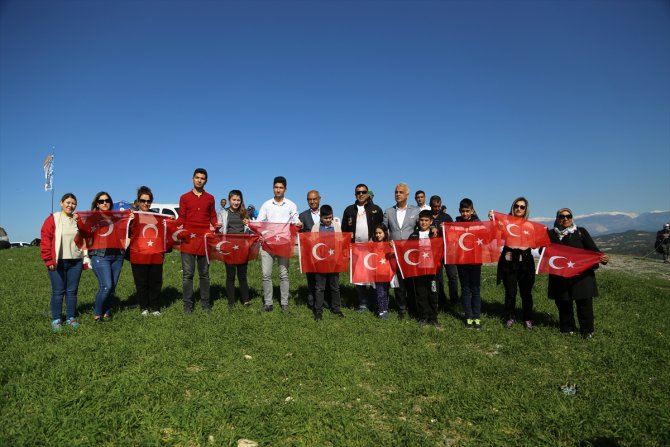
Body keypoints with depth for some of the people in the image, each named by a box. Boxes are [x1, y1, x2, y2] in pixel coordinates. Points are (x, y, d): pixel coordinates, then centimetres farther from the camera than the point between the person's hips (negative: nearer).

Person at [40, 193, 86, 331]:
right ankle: (56, 320, 11)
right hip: (58, 262, -3)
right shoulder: (53, 219, -2)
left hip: (76, 262, 3)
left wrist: (85, 258, 9)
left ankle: (70, 318, 18)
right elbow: (45, 240, -5)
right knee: (58, 292, 1)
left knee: (72, 291, 9)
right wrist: (49, 260, -10)